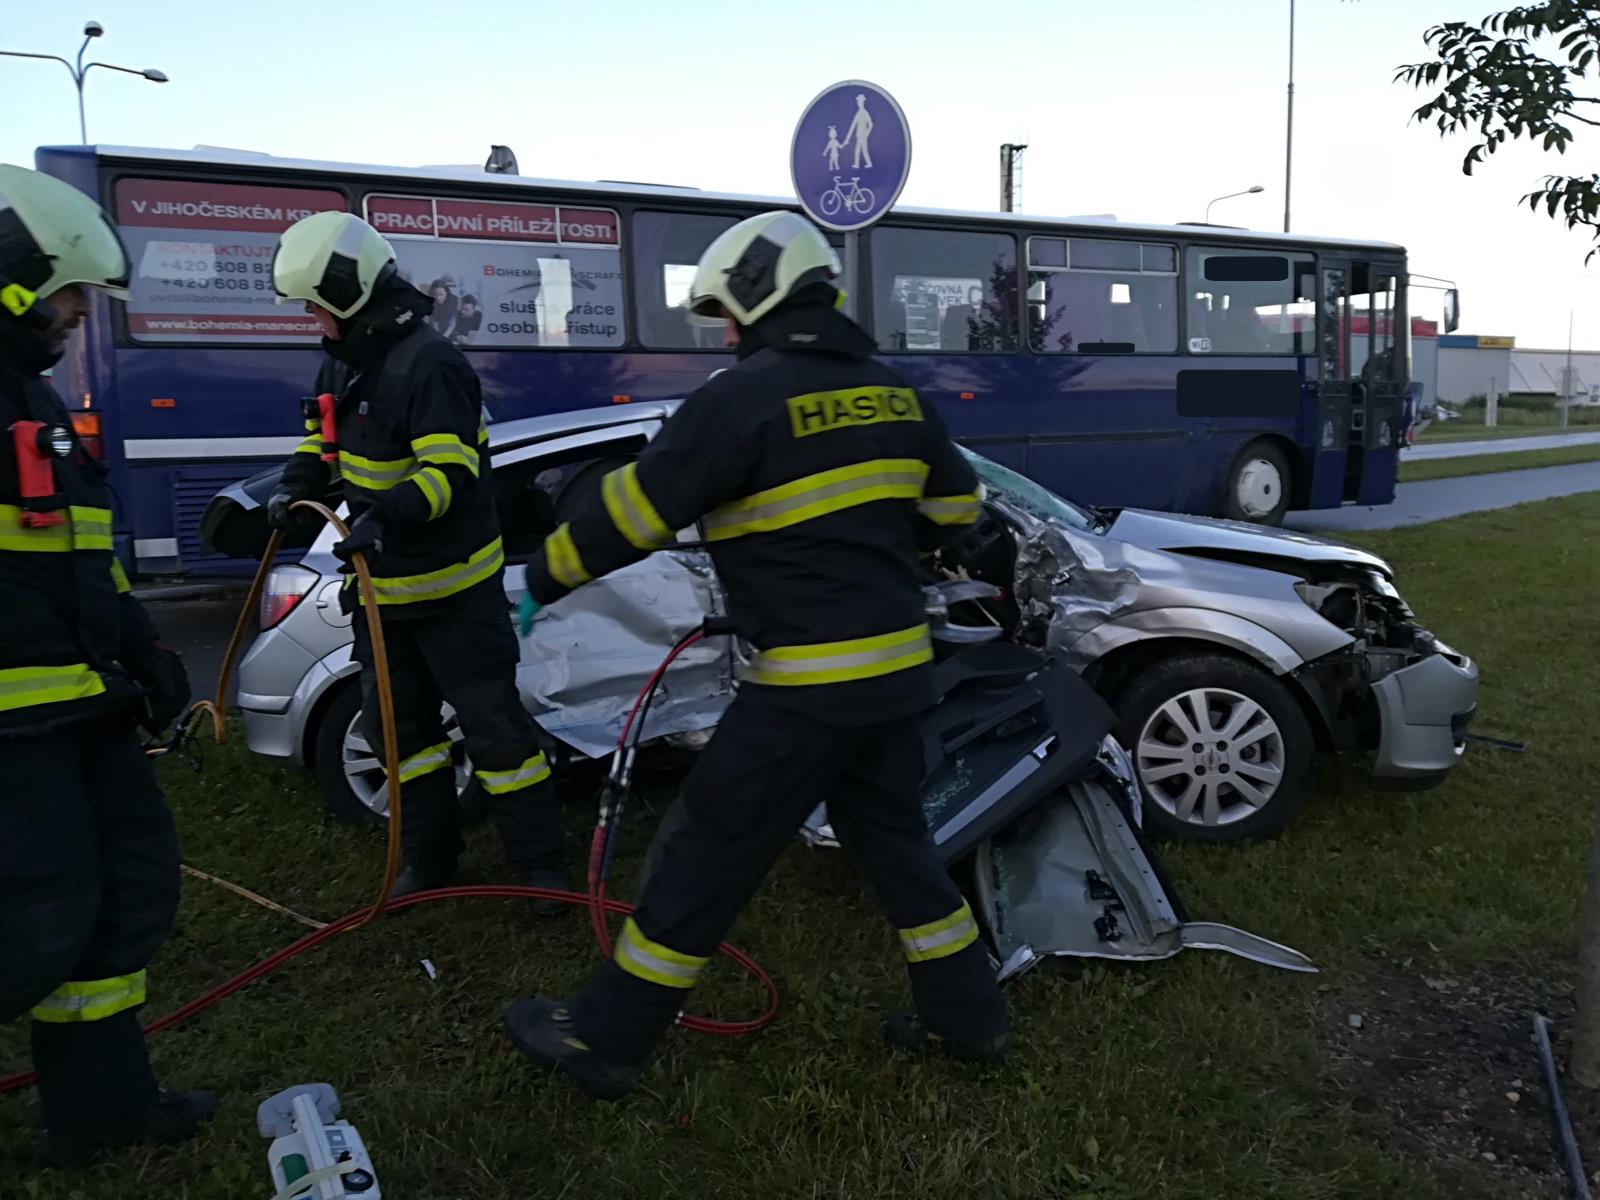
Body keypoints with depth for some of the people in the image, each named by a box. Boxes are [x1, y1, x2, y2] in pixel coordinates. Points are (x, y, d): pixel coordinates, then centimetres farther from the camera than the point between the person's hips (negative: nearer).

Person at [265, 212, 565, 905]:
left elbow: (452, 471, -29)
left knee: (492, 723, -3)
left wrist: (388, 515, -43)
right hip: (385, 583, 10)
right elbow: (323, 439, 18)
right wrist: (295, 488, -1)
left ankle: (540, 863, 10)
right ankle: (430, 859, 31)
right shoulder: (347, 358, 8)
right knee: (397, 724, 16)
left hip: (453, 585, -9)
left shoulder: (428, 364, -21)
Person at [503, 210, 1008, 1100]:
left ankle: (604, 1040, 18)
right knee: (894, 841, 22)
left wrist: (545, 580, 2)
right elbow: (956, 507, 18)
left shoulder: (744, 397, -13)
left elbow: (634, 511, -12)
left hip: (808, 685, -7)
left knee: (708, 855, 4)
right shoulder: (893, 393, 8)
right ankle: (969, 1017, 34)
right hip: (900, 665, 7)